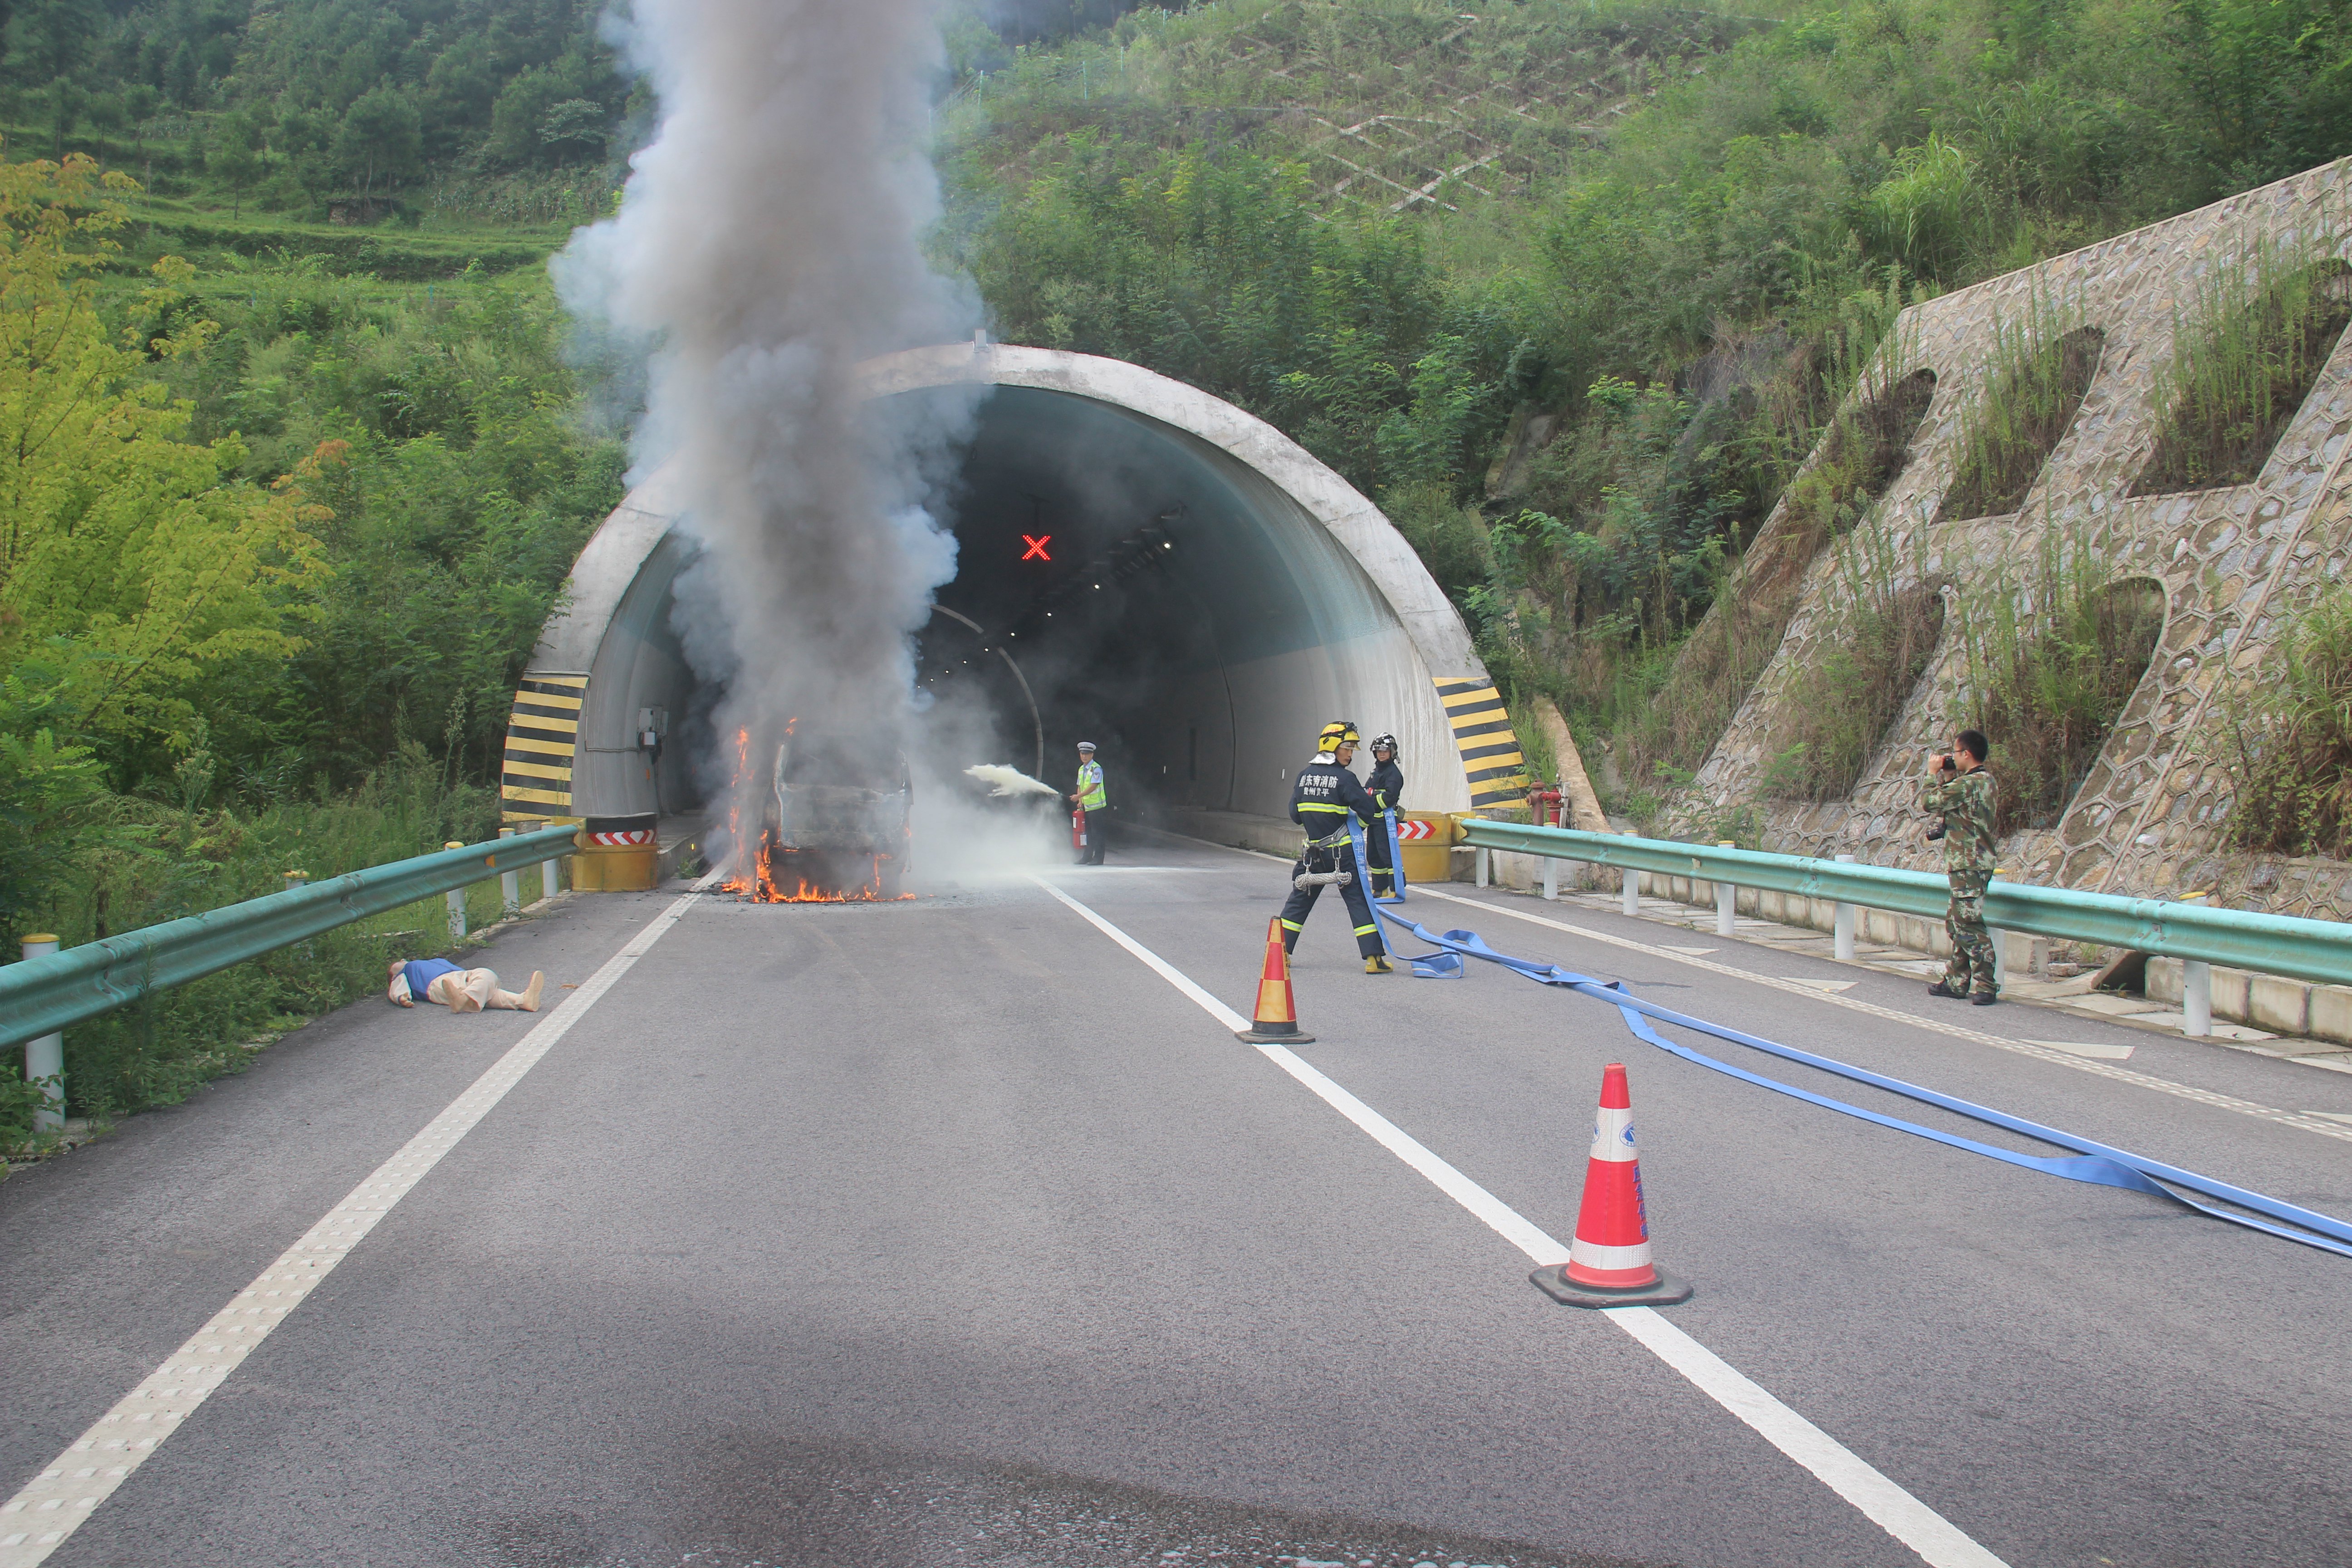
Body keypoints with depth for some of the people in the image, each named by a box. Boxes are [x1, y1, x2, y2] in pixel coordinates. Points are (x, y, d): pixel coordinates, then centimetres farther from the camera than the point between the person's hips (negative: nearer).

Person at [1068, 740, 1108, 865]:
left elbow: (1093, 787, -20)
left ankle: (1098, 858, -3)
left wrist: (1078, 797, -23)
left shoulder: (1096, 769, -11)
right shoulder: (1081, 769, 14)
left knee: (1097, 833, -5)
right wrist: (1080, 802, 3)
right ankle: (1087, 857, 15)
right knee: (1087, 832, 10)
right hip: (1086, 807, 8)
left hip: (1096, 806, -8)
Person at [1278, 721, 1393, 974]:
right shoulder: (1344, 778, -12)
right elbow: (1371, 812, -13)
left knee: (1300, 899, 17)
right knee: (1359, 901, -1)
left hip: (1312, 852, 5)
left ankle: (1280, 951, 18)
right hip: (1341, 853, -5)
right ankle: (1374, 958, -5)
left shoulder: (1304, 775, 5)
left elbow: (1295, 815, 11)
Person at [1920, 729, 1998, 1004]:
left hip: (1968, 865, -10)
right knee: (1957, 924, 16)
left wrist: (1934, 774, 4)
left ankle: (1983, 986, -10)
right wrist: (1946, 777, 14)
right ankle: (1957, 981, 21)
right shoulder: (1984, 781, 14)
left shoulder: (1967, 784, -17)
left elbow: (1927, 801, -11)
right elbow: (1950, 803, 24)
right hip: (1975, 862, 10)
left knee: (1968, 925, -9)